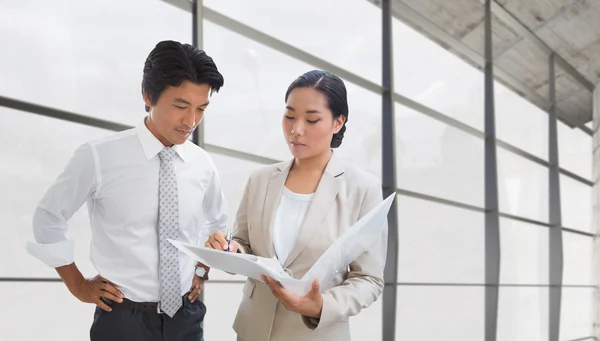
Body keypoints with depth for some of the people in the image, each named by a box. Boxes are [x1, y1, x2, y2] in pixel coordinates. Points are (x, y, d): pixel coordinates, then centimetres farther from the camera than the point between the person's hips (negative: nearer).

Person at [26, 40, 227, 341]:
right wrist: (77, 285, 0)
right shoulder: (99, 157, -14)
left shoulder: (202, 164, -1)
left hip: (186, 316, 4)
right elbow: (48, 218, -1)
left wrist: (202, 272, 8)